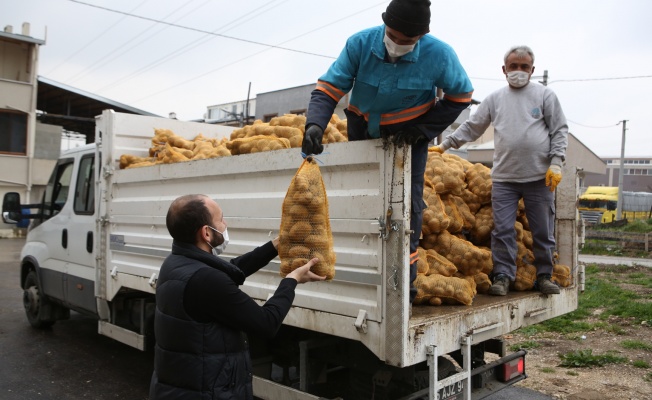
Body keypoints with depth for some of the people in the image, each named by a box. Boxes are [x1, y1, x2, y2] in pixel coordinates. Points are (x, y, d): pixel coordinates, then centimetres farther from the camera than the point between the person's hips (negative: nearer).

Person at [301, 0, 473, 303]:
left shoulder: (439, 55, -22)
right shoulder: (360, 44, -20)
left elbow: (460, 96, -7)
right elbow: (329, 88, -19)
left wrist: (422, 130, -19)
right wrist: (315, 124, -39)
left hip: (409, 138, -2)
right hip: (363, 133, 2)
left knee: (407, 210, -6)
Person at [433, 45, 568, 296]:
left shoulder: (545, 95, 6)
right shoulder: (495, 99, 12)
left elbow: (559, 131, 3)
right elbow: (471, 127, 15)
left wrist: (556, 163, -7)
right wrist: (445, 145, 9)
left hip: (539, 177, -1)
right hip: (503, 178, 1)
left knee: (543, 231, 7)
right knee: (502, 230, 0)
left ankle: (544, 276, 21)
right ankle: (503, 276, 10)